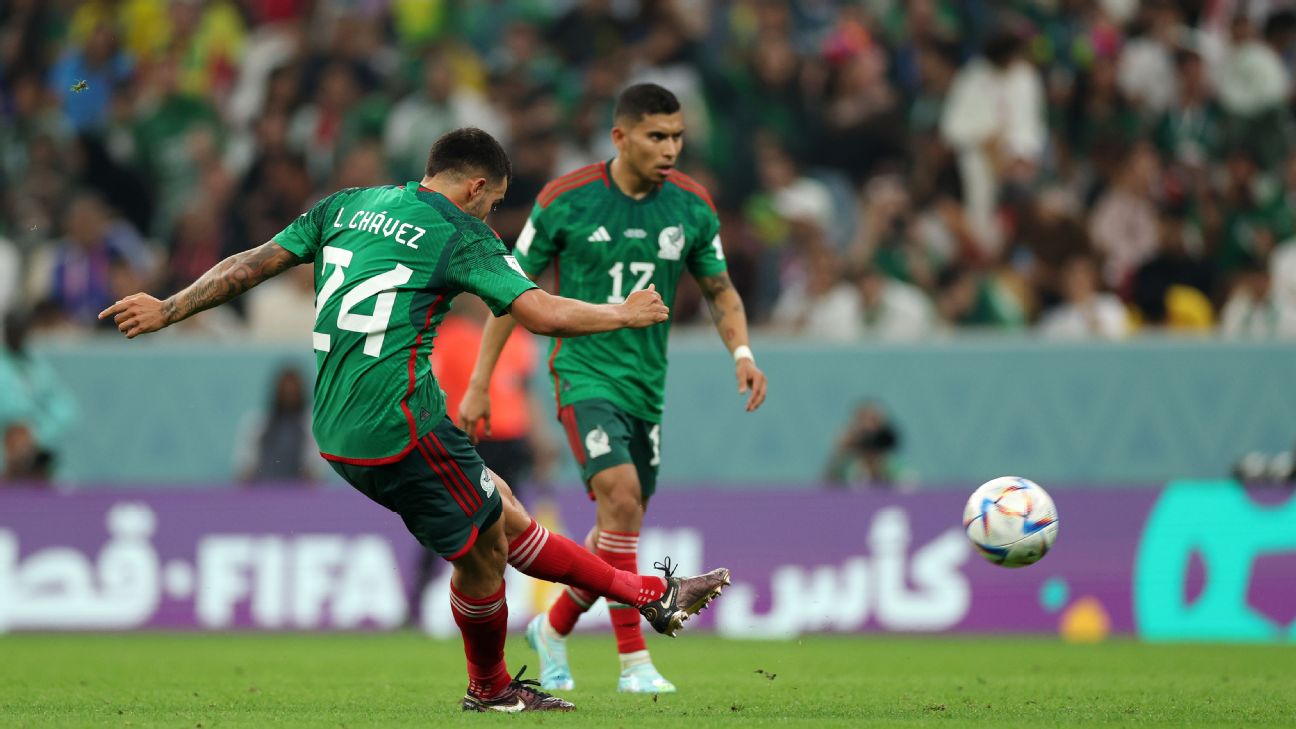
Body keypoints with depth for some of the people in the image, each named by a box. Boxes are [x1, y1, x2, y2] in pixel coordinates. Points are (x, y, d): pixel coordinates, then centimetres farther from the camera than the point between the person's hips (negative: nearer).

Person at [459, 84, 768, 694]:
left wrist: (742, 353, -6)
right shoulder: (565, 201, -10)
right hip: (585, 374, -5)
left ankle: (553, 629, 38)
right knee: (622, 499, -23)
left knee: (618, 530, 11)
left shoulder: (691, 206, 0)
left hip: (646, 385, 5)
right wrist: (479, 384, -3)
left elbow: (720, 289, 14)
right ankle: (634, 661, -19)